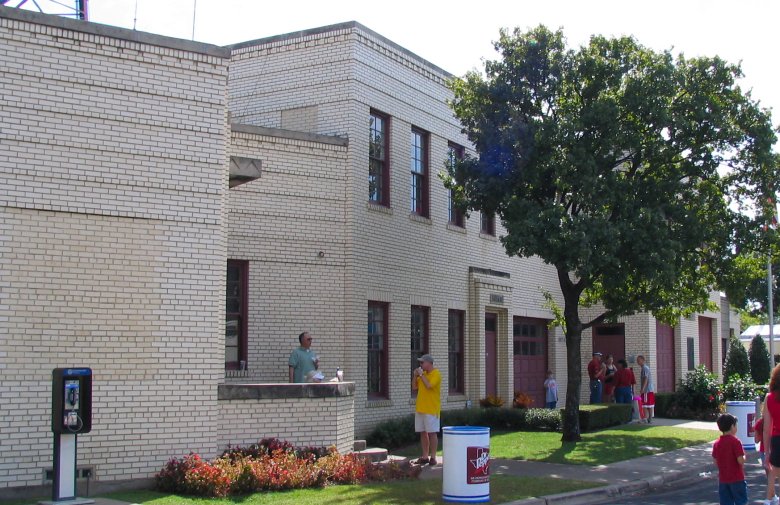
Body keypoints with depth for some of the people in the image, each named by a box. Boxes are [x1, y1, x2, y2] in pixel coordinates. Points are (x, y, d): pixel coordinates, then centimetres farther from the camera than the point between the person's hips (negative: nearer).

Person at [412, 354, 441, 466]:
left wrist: (421, 374, -14)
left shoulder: (436, 374, -9)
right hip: (420, 409, 8)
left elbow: (429, 385, -23)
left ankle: (433, 457, 0)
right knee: (423, 433, 9)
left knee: (432, 433, -4)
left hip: (431, 409, -8)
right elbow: (414, 387, 16)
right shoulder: (423, 374, 14)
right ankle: (425, 457, 14)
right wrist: (415, 375, 3)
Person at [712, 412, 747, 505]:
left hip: (723, 479, 5)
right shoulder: (735, 441, -13)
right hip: (737, 478, -5)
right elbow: (741, 461, -17)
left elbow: (716, 462, 7)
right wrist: (744, 456, 2)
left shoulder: (716, 443, 4)